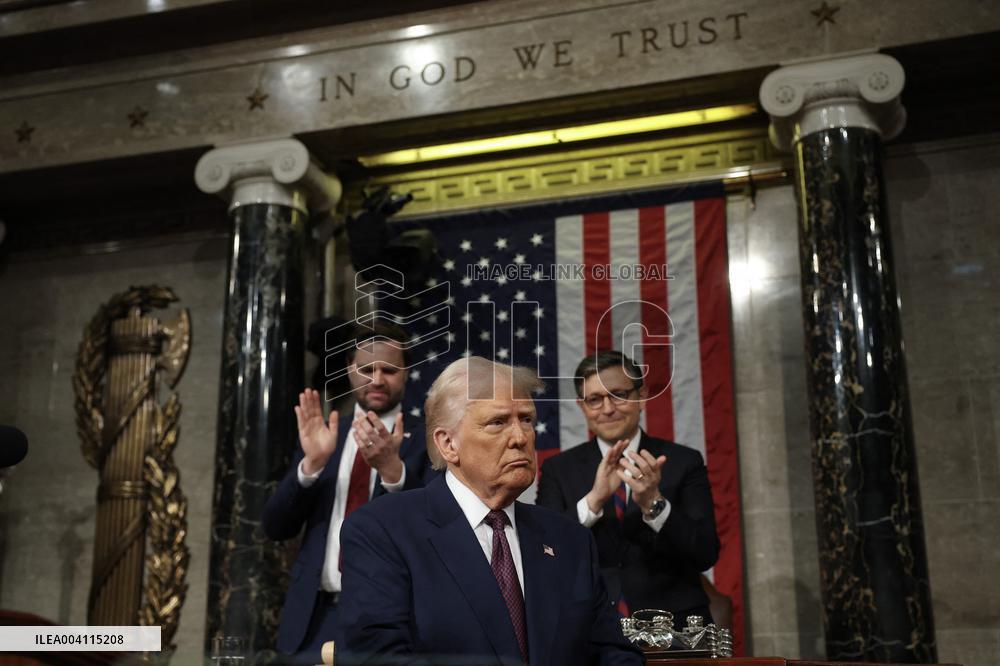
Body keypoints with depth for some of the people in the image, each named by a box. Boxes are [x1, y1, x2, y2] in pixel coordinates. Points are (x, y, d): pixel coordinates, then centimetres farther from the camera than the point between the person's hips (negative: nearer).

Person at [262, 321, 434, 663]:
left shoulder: (428, 441, -2)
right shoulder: (321, 436, 8)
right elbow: (276, 527, 3)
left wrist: (392, 469, -26)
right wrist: (311, 463, -13)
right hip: (316, 617, 3)